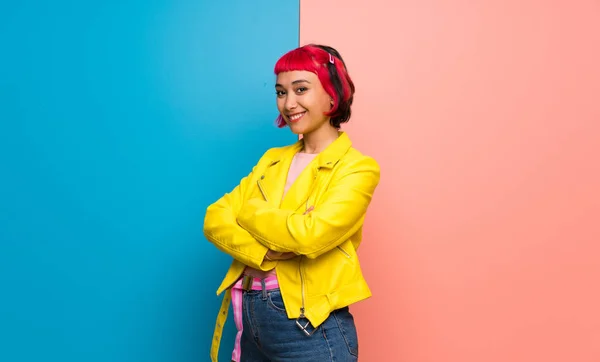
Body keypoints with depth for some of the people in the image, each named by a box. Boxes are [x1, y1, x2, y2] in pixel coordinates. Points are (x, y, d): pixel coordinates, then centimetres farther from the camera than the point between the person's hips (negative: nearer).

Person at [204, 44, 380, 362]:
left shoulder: (358, 168, -8)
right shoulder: (271, 160, 10)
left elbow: (310, 235, -23)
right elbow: (214, 220, 1)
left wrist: (247, 211, -6)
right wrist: (263, 252, -18)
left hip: (310, 327, -6)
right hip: (250, 317, 6)